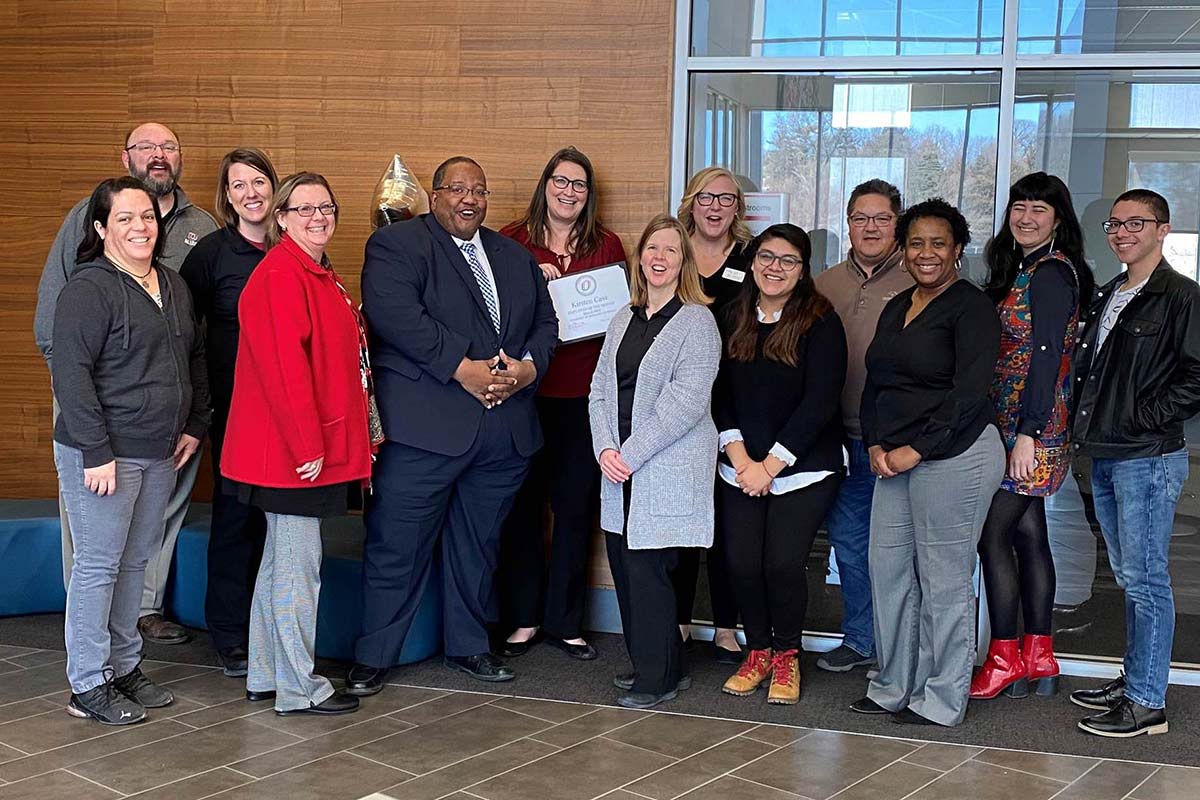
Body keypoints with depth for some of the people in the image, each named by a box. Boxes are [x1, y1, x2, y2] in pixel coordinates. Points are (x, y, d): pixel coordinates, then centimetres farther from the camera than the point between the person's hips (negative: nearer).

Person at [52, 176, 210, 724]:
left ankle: (124, 668, 26)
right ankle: (88, 687, 9)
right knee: (98, 565, -1)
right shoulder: (88, 289, -12)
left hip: (159, 453, 8)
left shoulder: (173, 285, 12)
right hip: (102, 453, -7)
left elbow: (194, 357, 21)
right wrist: (97, 452, -19)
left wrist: (195, 424, 13)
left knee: (135, 562, 14)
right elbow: (71, 373, -16)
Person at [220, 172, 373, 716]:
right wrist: (308, 444, -22)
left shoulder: (320, 276, 15)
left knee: (280, 560, 16)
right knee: (299, 565, -1)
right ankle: (298, 688, 10)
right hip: (291, 450, -10)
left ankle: (265, 676, 28)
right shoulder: (279, 275, -16)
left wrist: (322, 441, 16)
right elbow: (283, 366, -22)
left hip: (316, 447, 10)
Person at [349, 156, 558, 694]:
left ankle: (468, 646, 30)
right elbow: (396, 315, -16)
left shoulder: (516, 256, 19)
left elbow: (545, 323, 17)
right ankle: (374, 656, 12)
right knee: (398, 545, -1)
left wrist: (529, 368, -5)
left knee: (479, 544, 16)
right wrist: (464, 369, -20)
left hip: (505, 428, 6)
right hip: (425, 425, -6)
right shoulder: (396, 244, -1)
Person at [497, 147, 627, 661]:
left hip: (584, 395, 2)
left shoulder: (607, 246, 10)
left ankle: (563, 621, 17)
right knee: (523, 504, 3)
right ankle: (523, 618, 16)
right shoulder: (511, 241, 4)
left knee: (576, 506, 5)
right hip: (525, 391, -1)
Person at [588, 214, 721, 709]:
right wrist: (605, 449, -4)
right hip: (620, 470, 6)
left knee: (647, 567, -6)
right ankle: (659, 664, 24)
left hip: (670, 470, -6)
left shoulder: (696, 321, -6)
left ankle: (657, 677, 8)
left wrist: (631, 453, -15)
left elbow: (686, 400, -14)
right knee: (624, 564, 8)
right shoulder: (623, 320, 15)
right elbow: (600, 391, 12)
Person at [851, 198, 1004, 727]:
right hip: (896, 458, 8)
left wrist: (914, 450, -15)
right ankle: (894, 688, 21)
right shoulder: (896, 309, 16)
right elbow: (875, 384, 17)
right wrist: (876, 445, 2)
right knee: (887, 569, 9)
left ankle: (942, 699, 10)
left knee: (943, 580, -2)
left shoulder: (971, 307, -7)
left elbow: (969, 391, -15)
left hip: (956, 455, -8)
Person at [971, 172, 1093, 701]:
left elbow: (1046, 357, -18)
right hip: (1015, 426, 9)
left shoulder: (1052, 274, -13)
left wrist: (1028, 434, -21)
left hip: (1030, 428, -9)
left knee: (992, 534, -7)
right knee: (1028, 533, 11)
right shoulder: (1022, 270, 16)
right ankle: (1039, 657, 18)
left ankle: (1005, 660, 2)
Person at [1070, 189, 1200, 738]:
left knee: (1144, 579, -5)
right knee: (1128, 576, 16)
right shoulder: (1108, 296, 17)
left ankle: (1147, 703, 1)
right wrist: (1087, 425, 11)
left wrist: (1144, 420, -15)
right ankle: (1133, 680, 26)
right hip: (1105, 459, 9)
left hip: (1148, 459, -8)